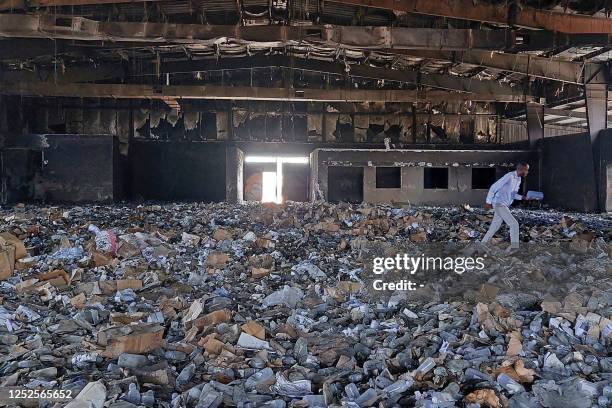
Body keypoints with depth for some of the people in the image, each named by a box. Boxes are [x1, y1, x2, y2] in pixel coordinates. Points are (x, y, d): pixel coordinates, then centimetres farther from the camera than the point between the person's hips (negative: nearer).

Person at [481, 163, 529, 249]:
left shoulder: (518, 179, 11)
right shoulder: (509, 176, -18)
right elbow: (494, 187, -17)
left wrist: (522, 197, 2)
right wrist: (488, 202, -16)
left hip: (505, 205, 9)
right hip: (499, 204, -9)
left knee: (494, 227, 11)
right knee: (514, 224, -13)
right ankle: (515, 248, -10)